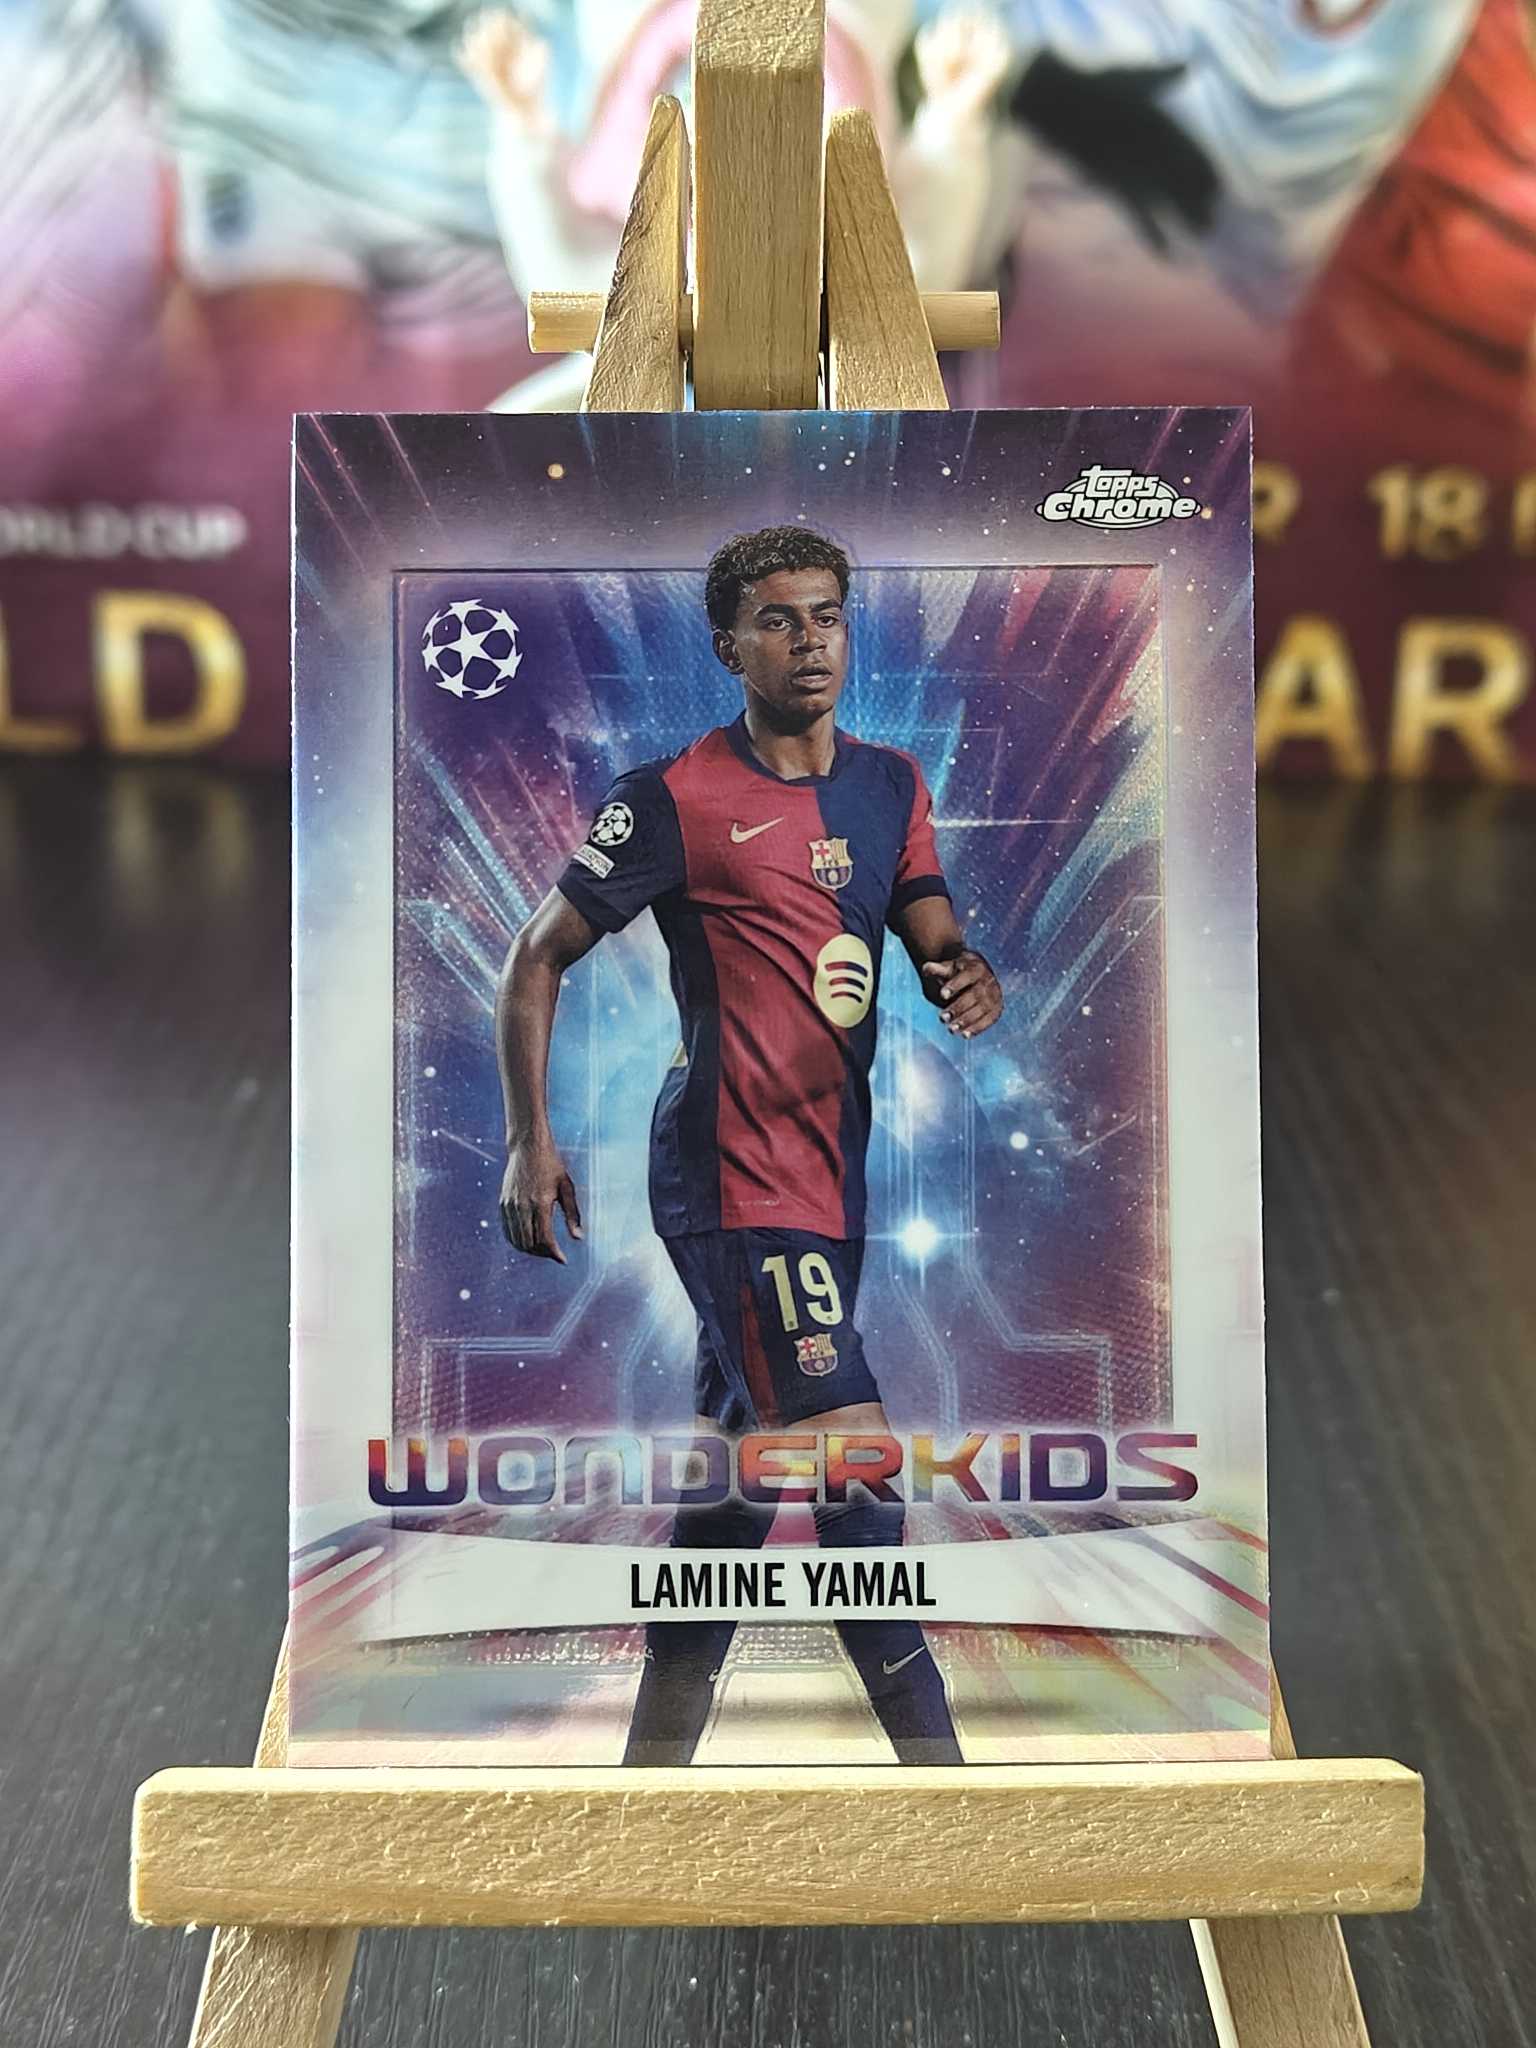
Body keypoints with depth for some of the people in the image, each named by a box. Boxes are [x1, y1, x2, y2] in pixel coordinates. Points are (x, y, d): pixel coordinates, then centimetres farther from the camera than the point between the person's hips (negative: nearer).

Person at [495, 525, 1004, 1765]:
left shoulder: (891, 785, 12)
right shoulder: (676, 798, -7)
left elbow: (937, 940, 11)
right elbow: (539, 957, -2)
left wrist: (969, 976, -13)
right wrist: (530, 1139, -9)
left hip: (832, 1170, 8)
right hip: (736, 1171, -7)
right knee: (852, 1458, -12)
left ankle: (655, 1758, 32)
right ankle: (935, 1750, 3)